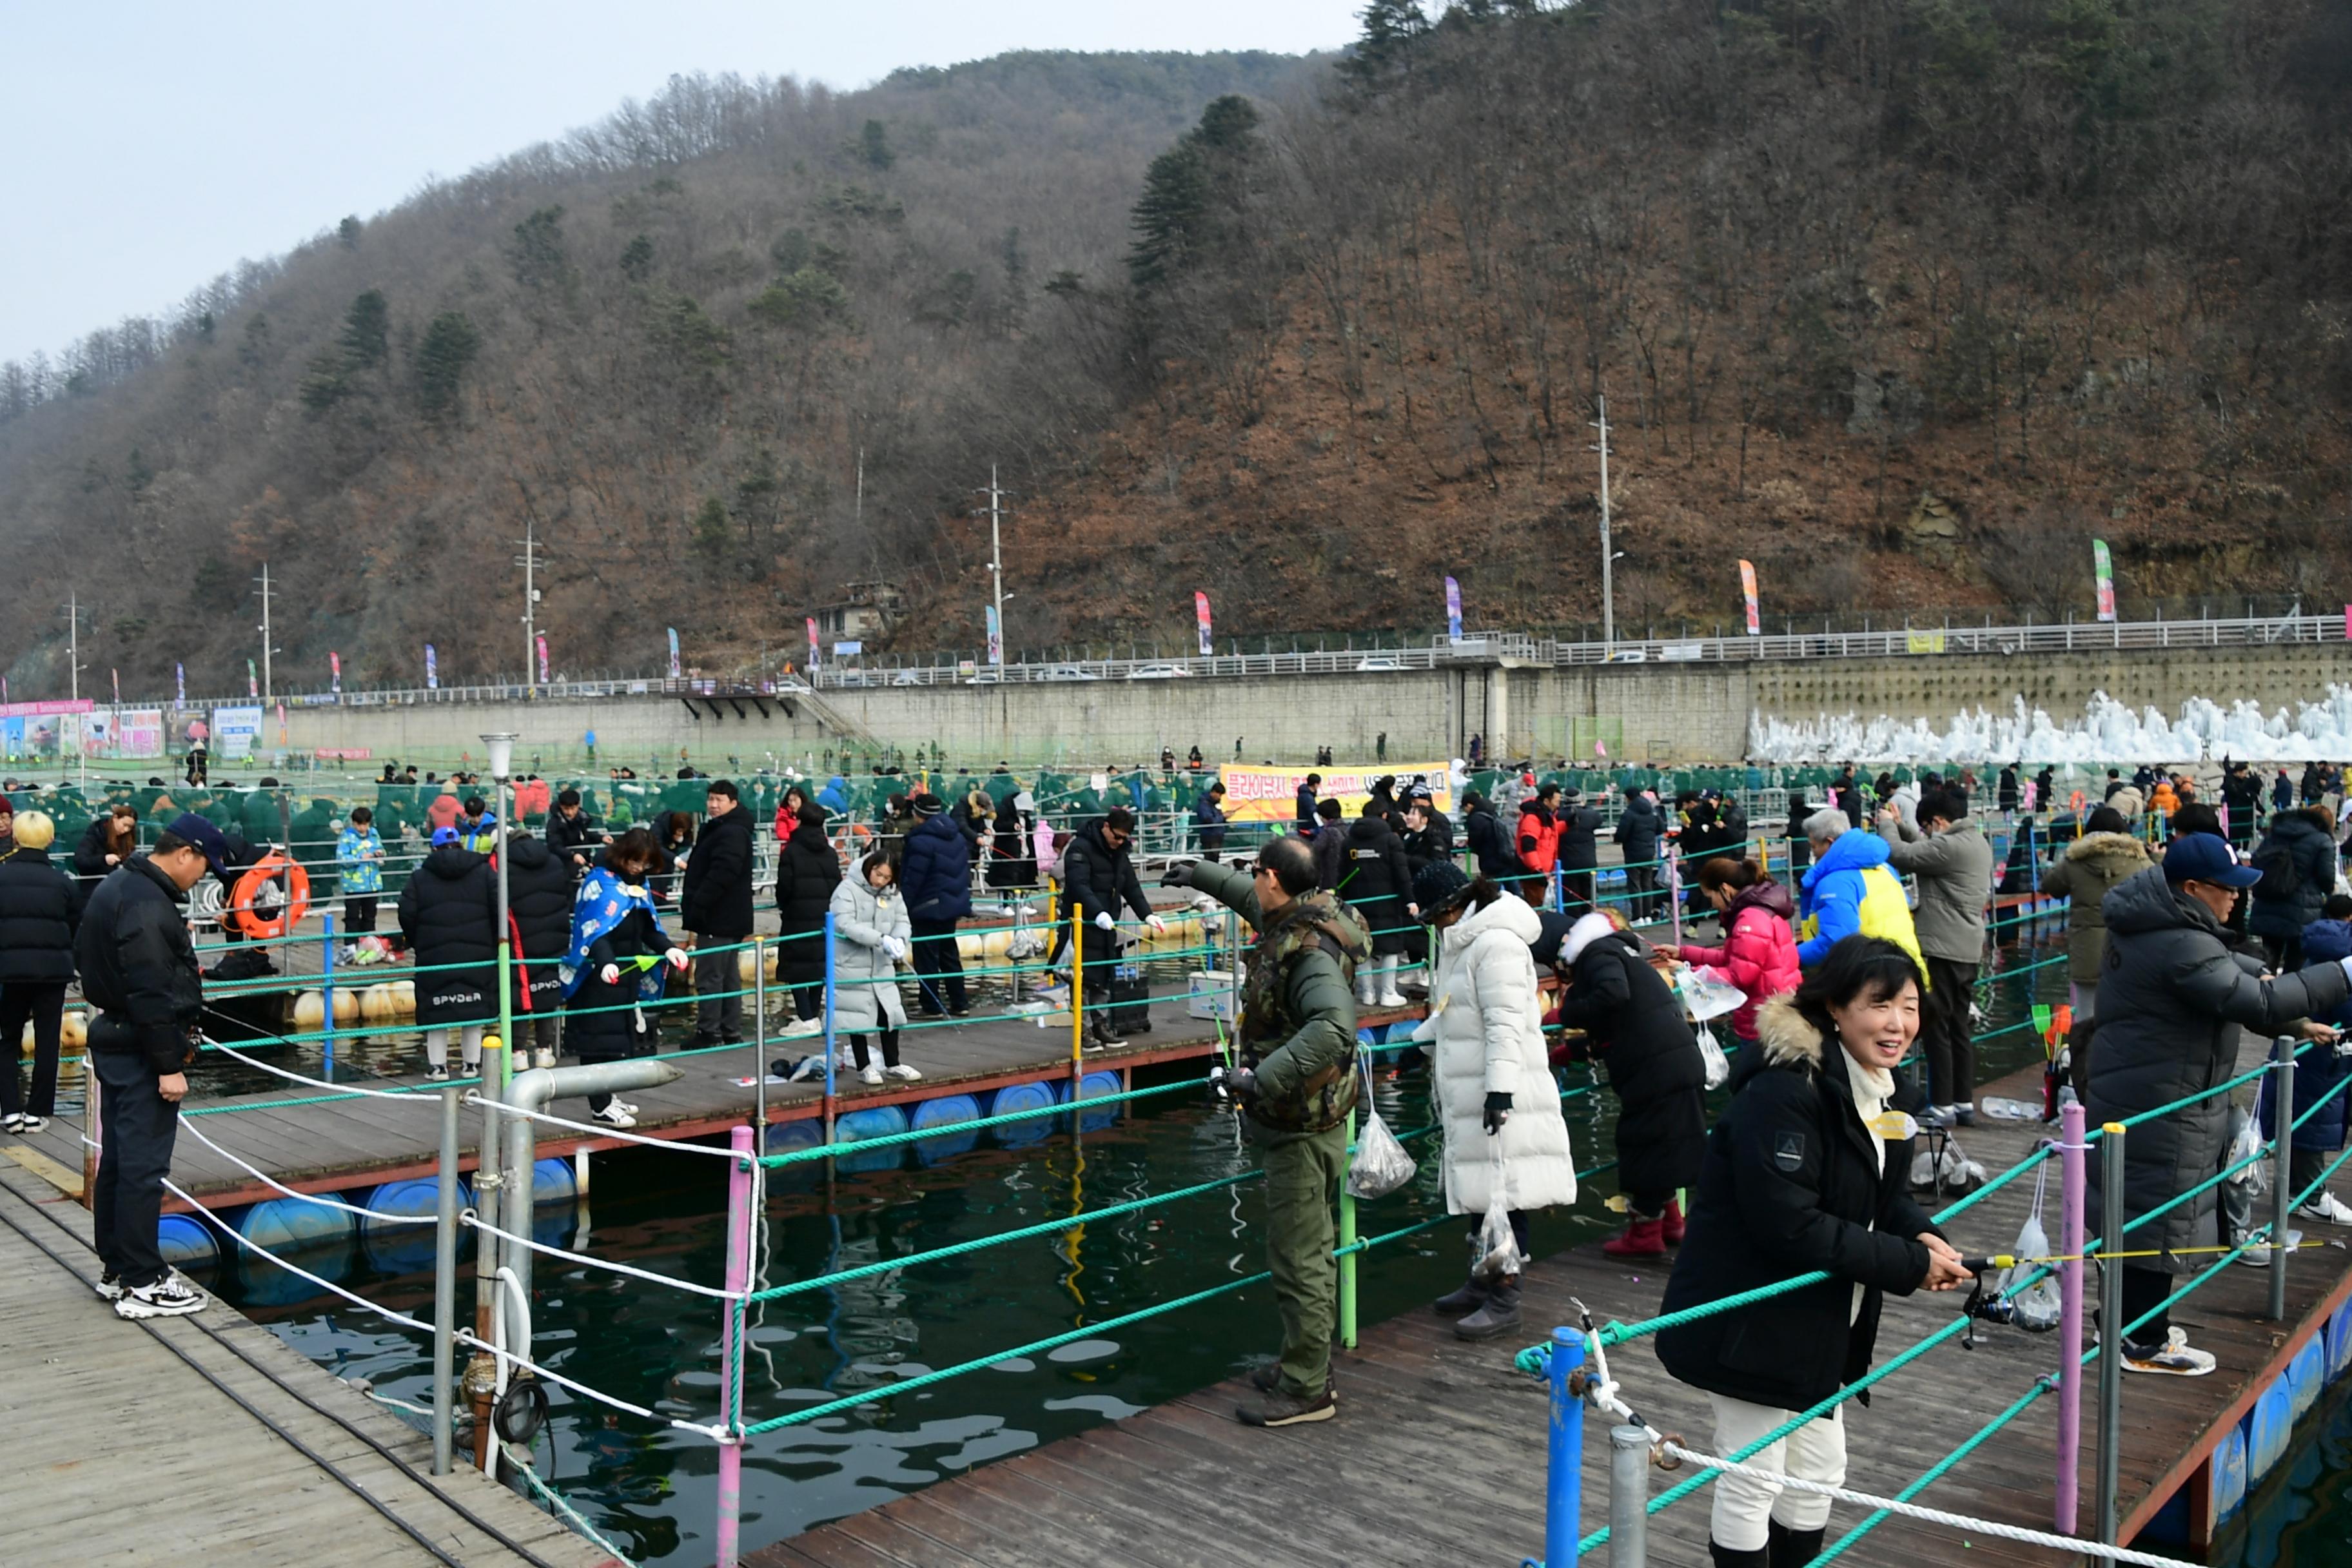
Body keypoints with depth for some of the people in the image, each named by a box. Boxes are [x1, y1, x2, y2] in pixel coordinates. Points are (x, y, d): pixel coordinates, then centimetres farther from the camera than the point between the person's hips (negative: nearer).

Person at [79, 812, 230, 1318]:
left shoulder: (120, 887, 12)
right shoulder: (148, 905, -22)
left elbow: (88, 959, 20)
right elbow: (152, 994, -24)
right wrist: (169, 1064, -21)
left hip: (115, 1042, 11)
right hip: (141, 1052, -11)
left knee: (117, 1159, 16)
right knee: (143, 1166, -5)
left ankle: (117, 1268, 26)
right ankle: (142, 1284, 0)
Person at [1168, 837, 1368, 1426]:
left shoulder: (1311, 950, -25)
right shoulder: (1290, 920, 5)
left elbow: (1333, 1028, -41)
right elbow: (1255, 900, 30)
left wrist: (1263, 1078, -40)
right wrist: (1203, 875, 40)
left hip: (1303, 1127, -11)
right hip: (1295, 1119, 11)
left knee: (1298, 1258, -3)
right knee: (1310, 1251, 20)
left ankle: (1307, 1389, 7)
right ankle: (1307, 1364, 33)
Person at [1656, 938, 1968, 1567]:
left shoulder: (1873, 1083, 4)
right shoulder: (1784, 1091, -27)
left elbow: (1884, 1193, 13)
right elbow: (1789, 1225, -29)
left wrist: (1922, 1236, -10)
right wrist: (1908, 1264, -23)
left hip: (1815, 1320, 10)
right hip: (1747, 1318, -10)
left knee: (1818, 1474, 22)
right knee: (1752, 1484, 4)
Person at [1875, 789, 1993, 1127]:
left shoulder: (1950, 847, -20)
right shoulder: (1978, 842, 11)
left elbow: (1900, 855, -18)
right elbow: (1926, 850, 19)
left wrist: (1886, 824, -1)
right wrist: (1901, 826, 13)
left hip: (1942, 950, -10)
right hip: (1968, 949, 10)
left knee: (1937, 1027, -2)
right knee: (1960, 1026, 15)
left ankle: (1942, 1107, 3)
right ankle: (1964, 1103, 21)